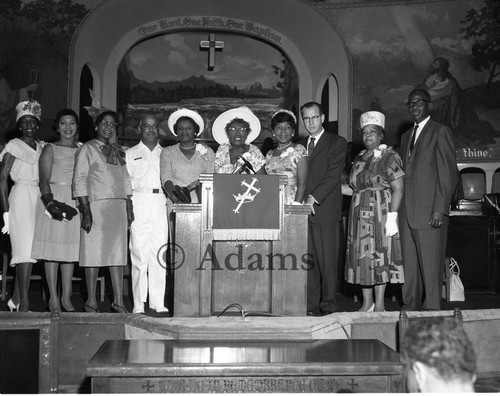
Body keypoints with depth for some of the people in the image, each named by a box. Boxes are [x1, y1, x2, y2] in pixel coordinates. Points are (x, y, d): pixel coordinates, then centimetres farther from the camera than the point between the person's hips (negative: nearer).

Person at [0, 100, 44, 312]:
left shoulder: (42, 147, 15)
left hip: (39, 198, 5)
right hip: (21, 197, -5)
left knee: (26, 251, 6)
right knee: (26, 249, -11)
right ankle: (24, 302, -9)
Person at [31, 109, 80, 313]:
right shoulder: (50, 149, 4)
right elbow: (44, 180, -4)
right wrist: (50, 202, -18)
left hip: (75, 202, 3)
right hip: (53, 199, -3)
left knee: (70, 250, 4)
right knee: (52, 249, -3)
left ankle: (66, 298, 10)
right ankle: (53, 298, 3)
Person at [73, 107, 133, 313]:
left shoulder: (119, 151, 18)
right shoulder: (87, 149, 1)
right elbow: (79, 181, -6)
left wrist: (129, 208, 12)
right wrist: (86, 211, -14)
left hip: (118, 207, 5)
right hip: (96, 205, -5)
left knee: (117, 252, 2)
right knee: (94, 252, -4)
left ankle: (118, 301, 5)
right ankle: (91, 302, 4)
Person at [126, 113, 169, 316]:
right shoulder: (130, 153, 14)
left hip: (161, 204, 2)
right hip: (139, 202, -2)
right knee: (139, 255, -6)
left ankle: (158, 304, 0)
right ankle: (139, 305, -4)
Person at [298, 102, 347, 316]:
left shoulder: (337, 143, 3)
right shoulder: (300, 145, 20)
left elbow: (333, 174, -8)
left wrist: (314, 198, -17)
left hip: (325, 209, -4)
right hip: (303, 209, 5)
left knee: (327, 259, -3)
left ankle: (328, 304, 4)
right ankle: (311, 304, 8)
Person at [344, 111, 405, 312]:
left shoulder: (389, 157, -5)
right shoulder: (359, 158, 16)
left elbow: (398, 188, -12)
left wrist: (392, 216, -19)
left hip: (381, 213, -7)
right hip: (360, 215, 7)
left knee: (380, 255, -5)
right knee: (362, 256, 6)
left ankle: (380, 305, 2)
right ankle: (367, 303, 14)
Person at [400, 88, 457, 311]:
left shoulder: (440, 132, -1)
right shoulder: (406, 136, 21)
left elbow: (449, 173, -8)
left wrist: (440, 209, -15)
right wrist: (400, 209, 10)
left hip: (430, 211, -7)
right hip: (407, 213, 7)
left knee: (430, 265, -3)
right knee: (409, 263, 8)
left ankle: (432, 309, 4)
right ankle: (410, 306, 16)